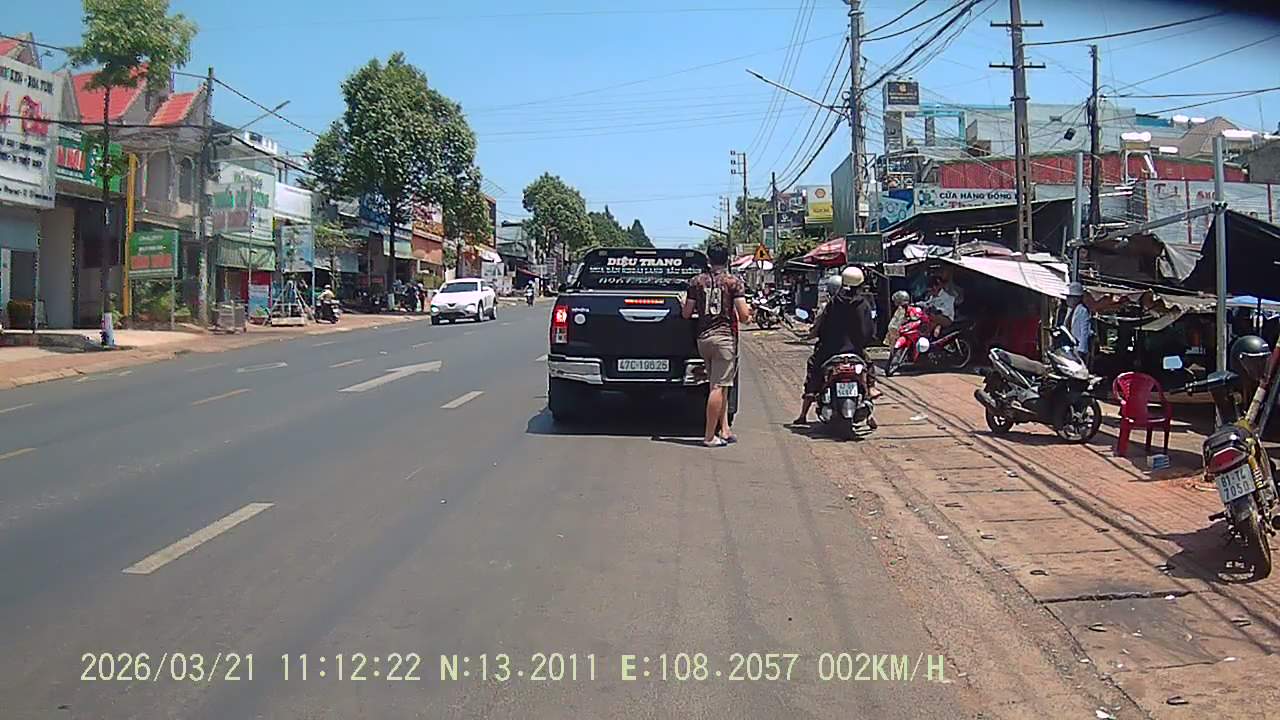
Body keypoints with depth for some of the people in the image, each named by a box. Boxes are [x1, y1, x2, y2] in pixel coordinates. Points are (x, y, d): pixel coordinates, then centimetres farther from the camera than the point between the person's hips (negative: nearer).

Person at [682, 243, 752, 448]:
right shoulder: (734, 282, -4)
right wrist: (748, 316, 13)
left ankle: (724, 429, 17)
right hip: (725, 337, -5)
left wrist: (682, 304, 29)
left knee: (720, 386, 15)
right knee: (718, 387, -4)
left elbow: (687, 314, 8)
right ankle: (710, 436, -4)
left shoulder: (697, 282, 7)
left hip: (703, 338, 5)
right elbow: (743, 315, -9)